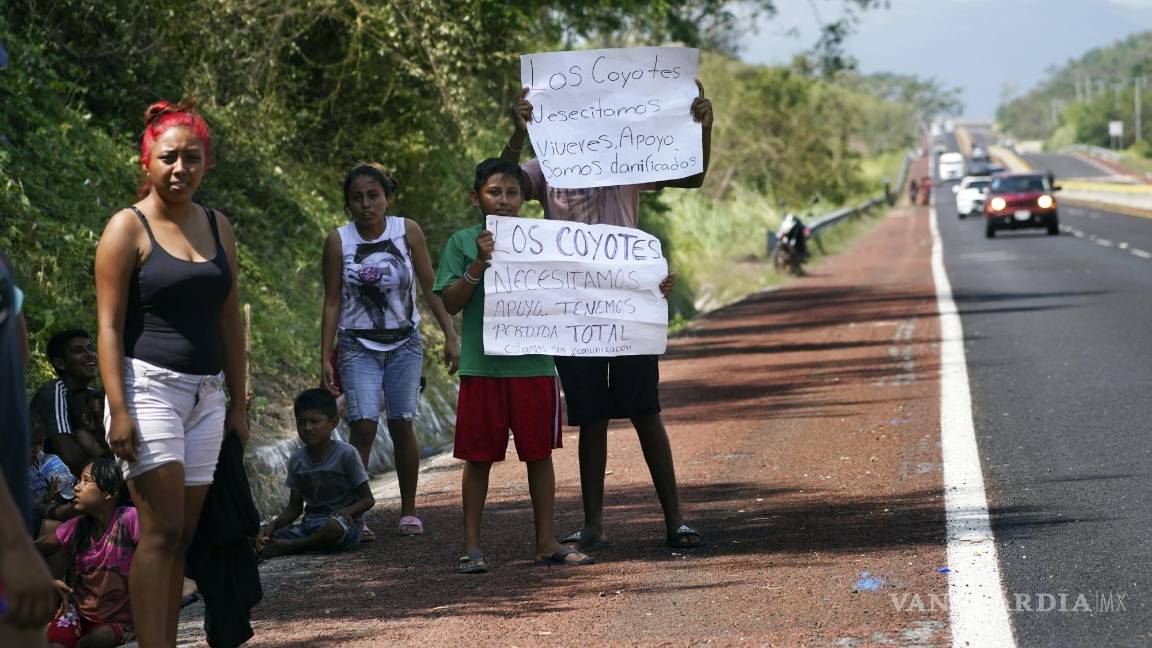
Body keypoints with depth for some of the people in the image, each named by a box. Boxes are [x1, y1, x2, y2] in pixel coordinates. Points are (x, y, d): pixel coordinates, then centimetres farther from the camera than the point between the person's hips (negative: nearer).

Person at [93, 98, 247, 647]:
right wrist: (118, 410, -16)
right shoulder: (128, 228, -4)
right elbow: (109, 324, -8)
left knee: (182, 538, 5)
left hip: (205, 395, 6)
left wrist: (238, 401, 16)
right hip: (148, 386, -6)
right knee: (162, 531, -13)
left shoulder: (218, 228, 13)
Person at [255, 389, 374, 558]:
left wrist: (347, 511, -25)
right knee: (263, 537, -15)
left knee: (335, 526, -40)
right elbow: (294, 507, 12)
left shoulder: (347, 454, -8)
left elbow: (368, 499, -5)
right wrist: (273, 525, -7)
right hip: (309, 524, 4)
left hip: (345, 525, -4)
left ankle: (289, 547, -21)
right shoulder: (296, 460, 7)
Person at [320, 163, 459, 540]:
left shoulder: (407, 232, -4)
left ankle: (408, 511, 12)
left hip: (404, 343, 1)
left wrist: (450, 335, -4)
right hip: (359, 346, -1)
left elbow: (430, 287, 1)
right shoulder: (339, 241, -5)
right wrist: (325, 360, -4)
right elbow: (332, 303, -2)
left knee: (401, 424, -1)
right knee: (363, 425, -13)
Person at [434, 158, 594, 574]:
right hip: (482, 365, -2)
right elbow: (451, 302, -5)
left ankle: (546, 543, 16)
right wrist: (480, 262, -16)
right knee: (479, 457, 3)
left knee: (539, 453, 7)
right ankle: (472, 546, 11)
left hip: (534, 364, 2)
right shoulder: (462, 243, 1)